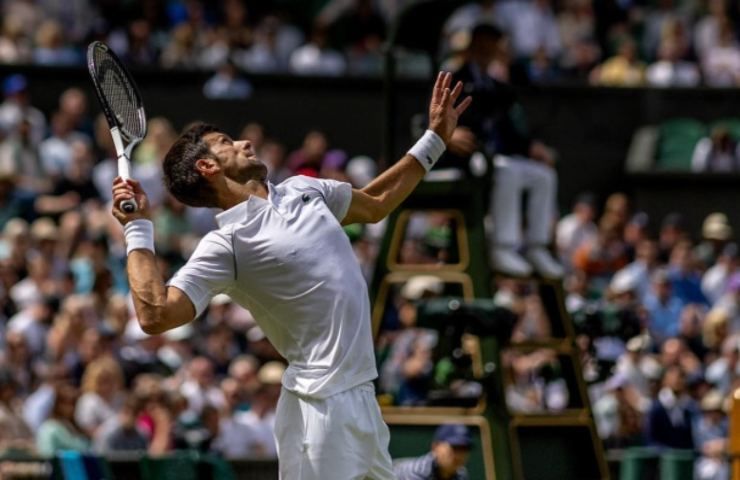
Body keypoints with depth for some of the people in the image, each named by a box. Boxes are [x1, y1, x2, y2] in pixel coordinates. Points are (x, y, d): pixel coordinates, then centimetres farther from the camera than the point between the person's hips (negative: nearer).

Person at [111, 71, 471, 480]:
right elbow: (155, 316, -20)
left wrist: (434, 139, 30)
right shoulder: (226, 244, -11)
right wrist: (138, 231, -18)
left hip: (361, 396, 8)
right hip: (322, 405, -8)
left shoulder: (304, 190, 13)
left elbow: (376, 203, 31)